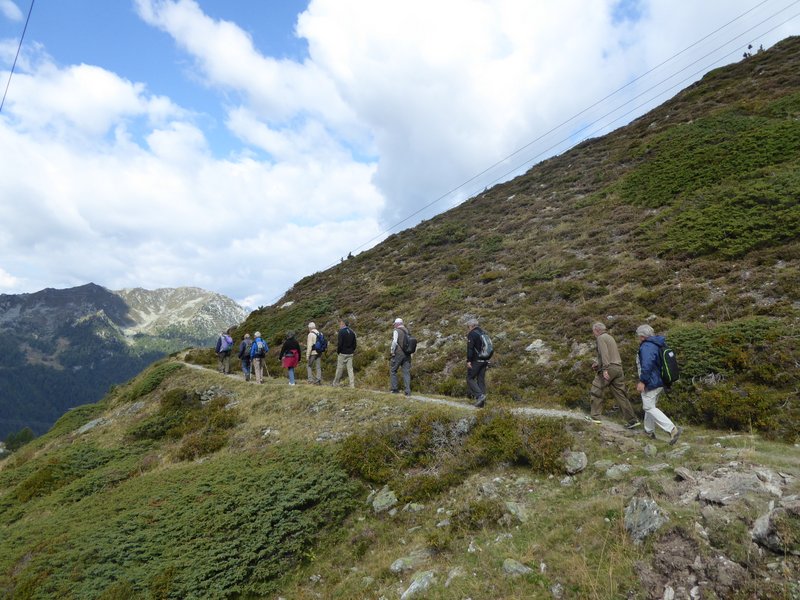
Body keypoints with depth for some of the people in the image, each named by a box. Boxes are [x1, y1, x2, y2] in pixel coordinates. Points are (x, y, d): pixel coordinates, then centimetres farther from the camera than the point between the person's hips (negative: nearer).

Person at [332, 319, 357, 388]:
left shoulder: (341, 331, -12)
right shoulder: (352, 332, 9)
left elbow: (339, 343, -16)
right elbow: (354, 343, 12)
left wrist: (338, 351, -3)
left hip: (343, 353, -6)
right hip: (350, 354, 6)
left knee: (339, 369, 4)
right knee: (350, 369, 6)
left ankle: (335, 383, 15)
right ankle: (352, 385, 3)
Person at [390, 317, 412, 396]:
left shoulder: (396, 331, -6)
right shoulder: (407, 331, 12)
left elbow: (394, 342, -15)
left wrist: (392, 351, -5)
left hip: (398, 354, -5)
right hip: (407, 354, 5)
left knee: (393, 371, 10)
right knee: (406, 372, 3)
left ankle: (395, 389, 7)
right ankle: (408, 390, -4)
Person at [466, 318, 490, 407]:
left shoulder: (472, 334, -8)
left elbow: (470, 348, -17)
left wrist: (468, 360, -18)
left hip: (476, 360, -7)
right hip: (485, 360, 7)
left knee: (470, 378, 1)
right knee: (481, 379, 9)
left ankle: (479, 395, -15)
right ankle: (482, 402, 7)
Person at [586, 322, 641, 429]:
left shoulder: (601, 338, -4)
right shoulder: (610, 337, 23)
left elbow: (604, 353, -18)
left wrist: (604, 369, -24)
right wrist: (597, 363, 26)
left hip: (609, 368, -8)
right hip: (618, 368, 8)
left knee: (596, 391, 3)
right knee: (620, 394, 8)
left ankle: (594, 417, 6)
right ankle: (632, 419, 6)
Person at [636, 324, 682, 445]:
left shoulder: (647, 346, -20)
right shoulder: (657, 344, 11)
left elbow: (647, 365, -30)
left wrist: (642, 381, -23)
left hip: (651, 383, -10)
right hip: (659, 382, 10)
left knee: (649, 407, -4)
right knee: (649, 406, 20)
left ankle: (672, 429, -12)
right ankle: (649, 431, 30)